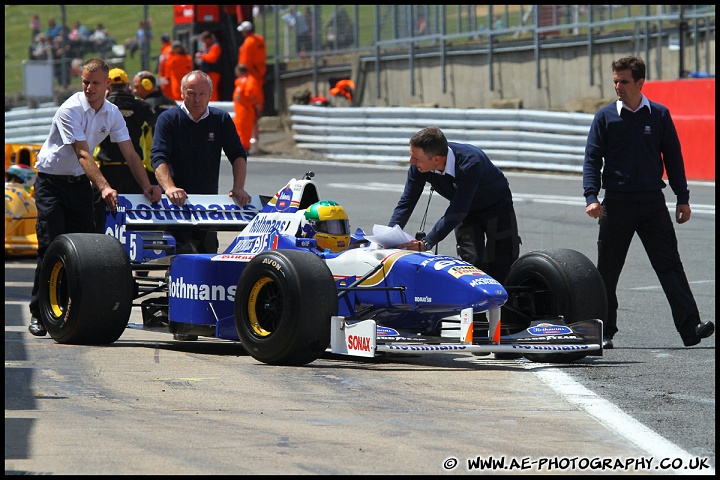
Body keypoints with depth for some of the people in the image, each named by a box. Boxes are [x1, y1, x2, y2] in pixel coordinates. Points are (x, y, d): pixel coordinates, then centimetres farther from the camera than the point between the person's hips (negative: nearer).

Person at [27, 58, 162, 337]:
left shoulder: (112, 113, 1)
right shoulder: (70, 110, -20)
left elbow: (130, 154, 2)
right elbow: (82, 154, -27)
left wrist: (146, 186, -10)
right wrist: (104, 187, -38)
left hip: (80, 183, 6)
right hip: (51, 181, -6)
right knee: (51, 246, -12)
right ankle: (39, 313, -7)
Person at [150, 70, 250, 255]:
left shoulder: (222, 120, 6)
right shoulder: (168, 119, -3)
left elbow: (238, 156, 5)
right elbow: (159, 157, -15)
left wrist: (238, 188, -12)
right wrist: (169, 188, -33)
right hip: (177, 200, -3)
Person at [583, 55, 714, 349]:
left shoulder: (659, 115, 5)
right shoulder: (605, 117, 2)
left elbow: (673, 157, 9)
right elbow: (592, 159, 1)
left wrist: (682, 198, 5)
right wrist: (591, 196, -13)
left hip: (653, 203, 0)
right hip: (616, 203, 0)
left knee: (670, 265, -7)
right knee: (607, 271, 5)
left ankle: (690, 328, -14)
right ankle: (604, 332, 15)